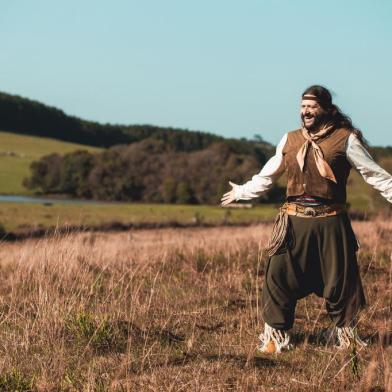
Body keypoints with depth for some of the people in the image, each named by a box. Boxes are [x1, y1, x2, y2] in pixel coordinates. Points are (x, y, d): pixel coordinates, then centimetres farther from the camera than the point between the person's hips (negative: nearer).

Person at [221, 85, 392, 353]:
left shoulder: (346, 139, -1)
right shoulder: (290, 140, 11)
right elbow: (267, 176, 24)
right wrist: (242, 192, 30)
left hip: (330, 223, -2)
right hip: (294, 222, 3)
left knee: (339, 280, 4)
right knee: (279, 277, -2)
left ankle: (346, 334, 24)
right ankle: (276, 336, 11)